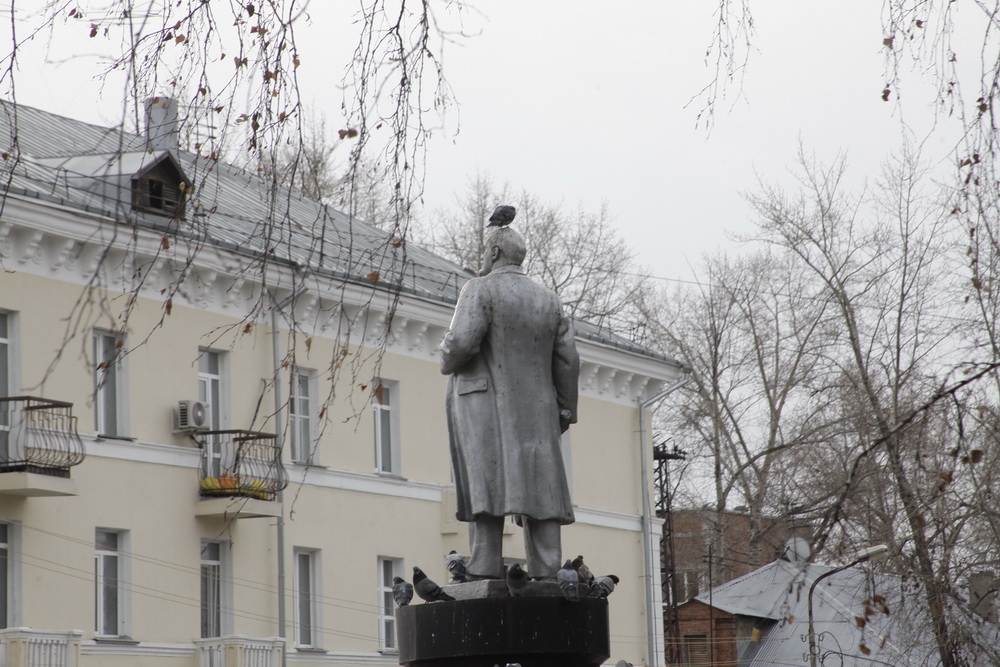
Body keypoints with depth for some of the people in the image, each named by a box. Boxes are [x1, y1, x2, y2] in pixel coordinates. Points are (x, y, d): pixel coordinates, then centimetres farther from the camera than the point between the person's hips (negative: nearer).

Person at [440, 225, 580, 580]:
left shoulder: (481, 289, -3)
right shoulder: (549, 300, 14)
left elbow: (462, 341, -16)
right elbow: (567, 359, 8)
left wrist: (448, 362, 5)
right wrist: (565, 411, 12)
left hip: (485, 404, -4)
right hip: (535, 410, 5)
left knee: (486, 484, -9)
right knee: (539, 485, 2)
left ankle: (484, 570, -16)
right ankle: (546, 573, -5)